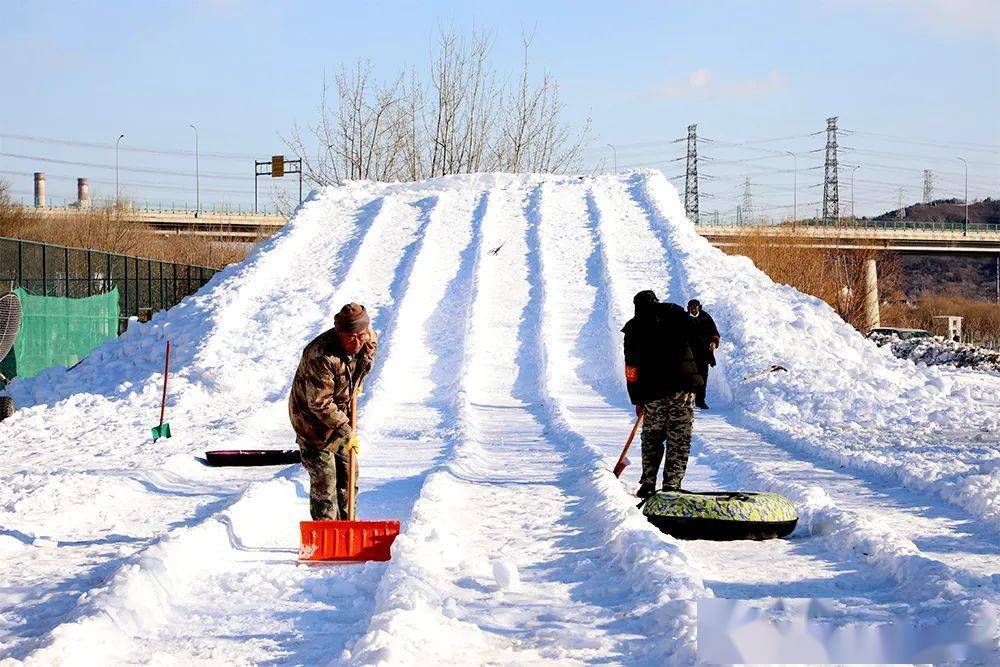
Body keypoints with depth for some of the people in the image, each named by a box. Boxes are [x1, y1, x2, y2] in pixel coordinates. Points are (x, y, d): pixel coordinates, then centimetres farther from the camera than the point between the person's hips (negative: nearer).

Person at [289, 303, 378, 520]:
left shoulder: (370, 340, -12)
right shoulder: (321, 355, -36)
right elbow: (320, 404, -32)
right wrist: (345, 432, -30)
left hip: (340, 412, 8)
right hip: (312, 419, -7)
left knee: (349, 472, 15)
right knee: (324, 480, -6)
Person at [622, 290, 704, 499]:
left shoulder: (633, 328, 10)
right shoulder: (673, 312, 7)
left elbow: (631, 369, 9)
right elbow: (695, 336, -1)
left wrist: (637, 400, 15)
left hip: (652, 392, 1)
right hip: (683, 387, -1)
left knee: (652, 438, 15)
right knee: (679, 439, 3)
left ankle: (648, 484, 11)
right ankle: (671, 486, -2)